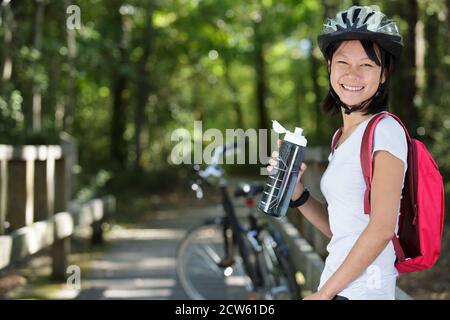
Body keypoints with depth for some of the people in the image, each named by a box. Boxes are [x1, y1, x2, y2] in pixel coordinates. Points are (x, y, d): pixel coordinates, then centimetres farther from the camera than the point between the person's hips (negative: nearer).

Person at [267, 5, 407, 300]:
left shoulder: (386, 130, -12)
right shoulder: (342, 136, 12)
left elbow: (382, 228, -18)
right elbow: (336, 227, 12)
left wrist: (323, 293, -14)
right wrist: (294, 190, -2)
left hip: (360, 290, -7)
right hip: (337, 284, 7)